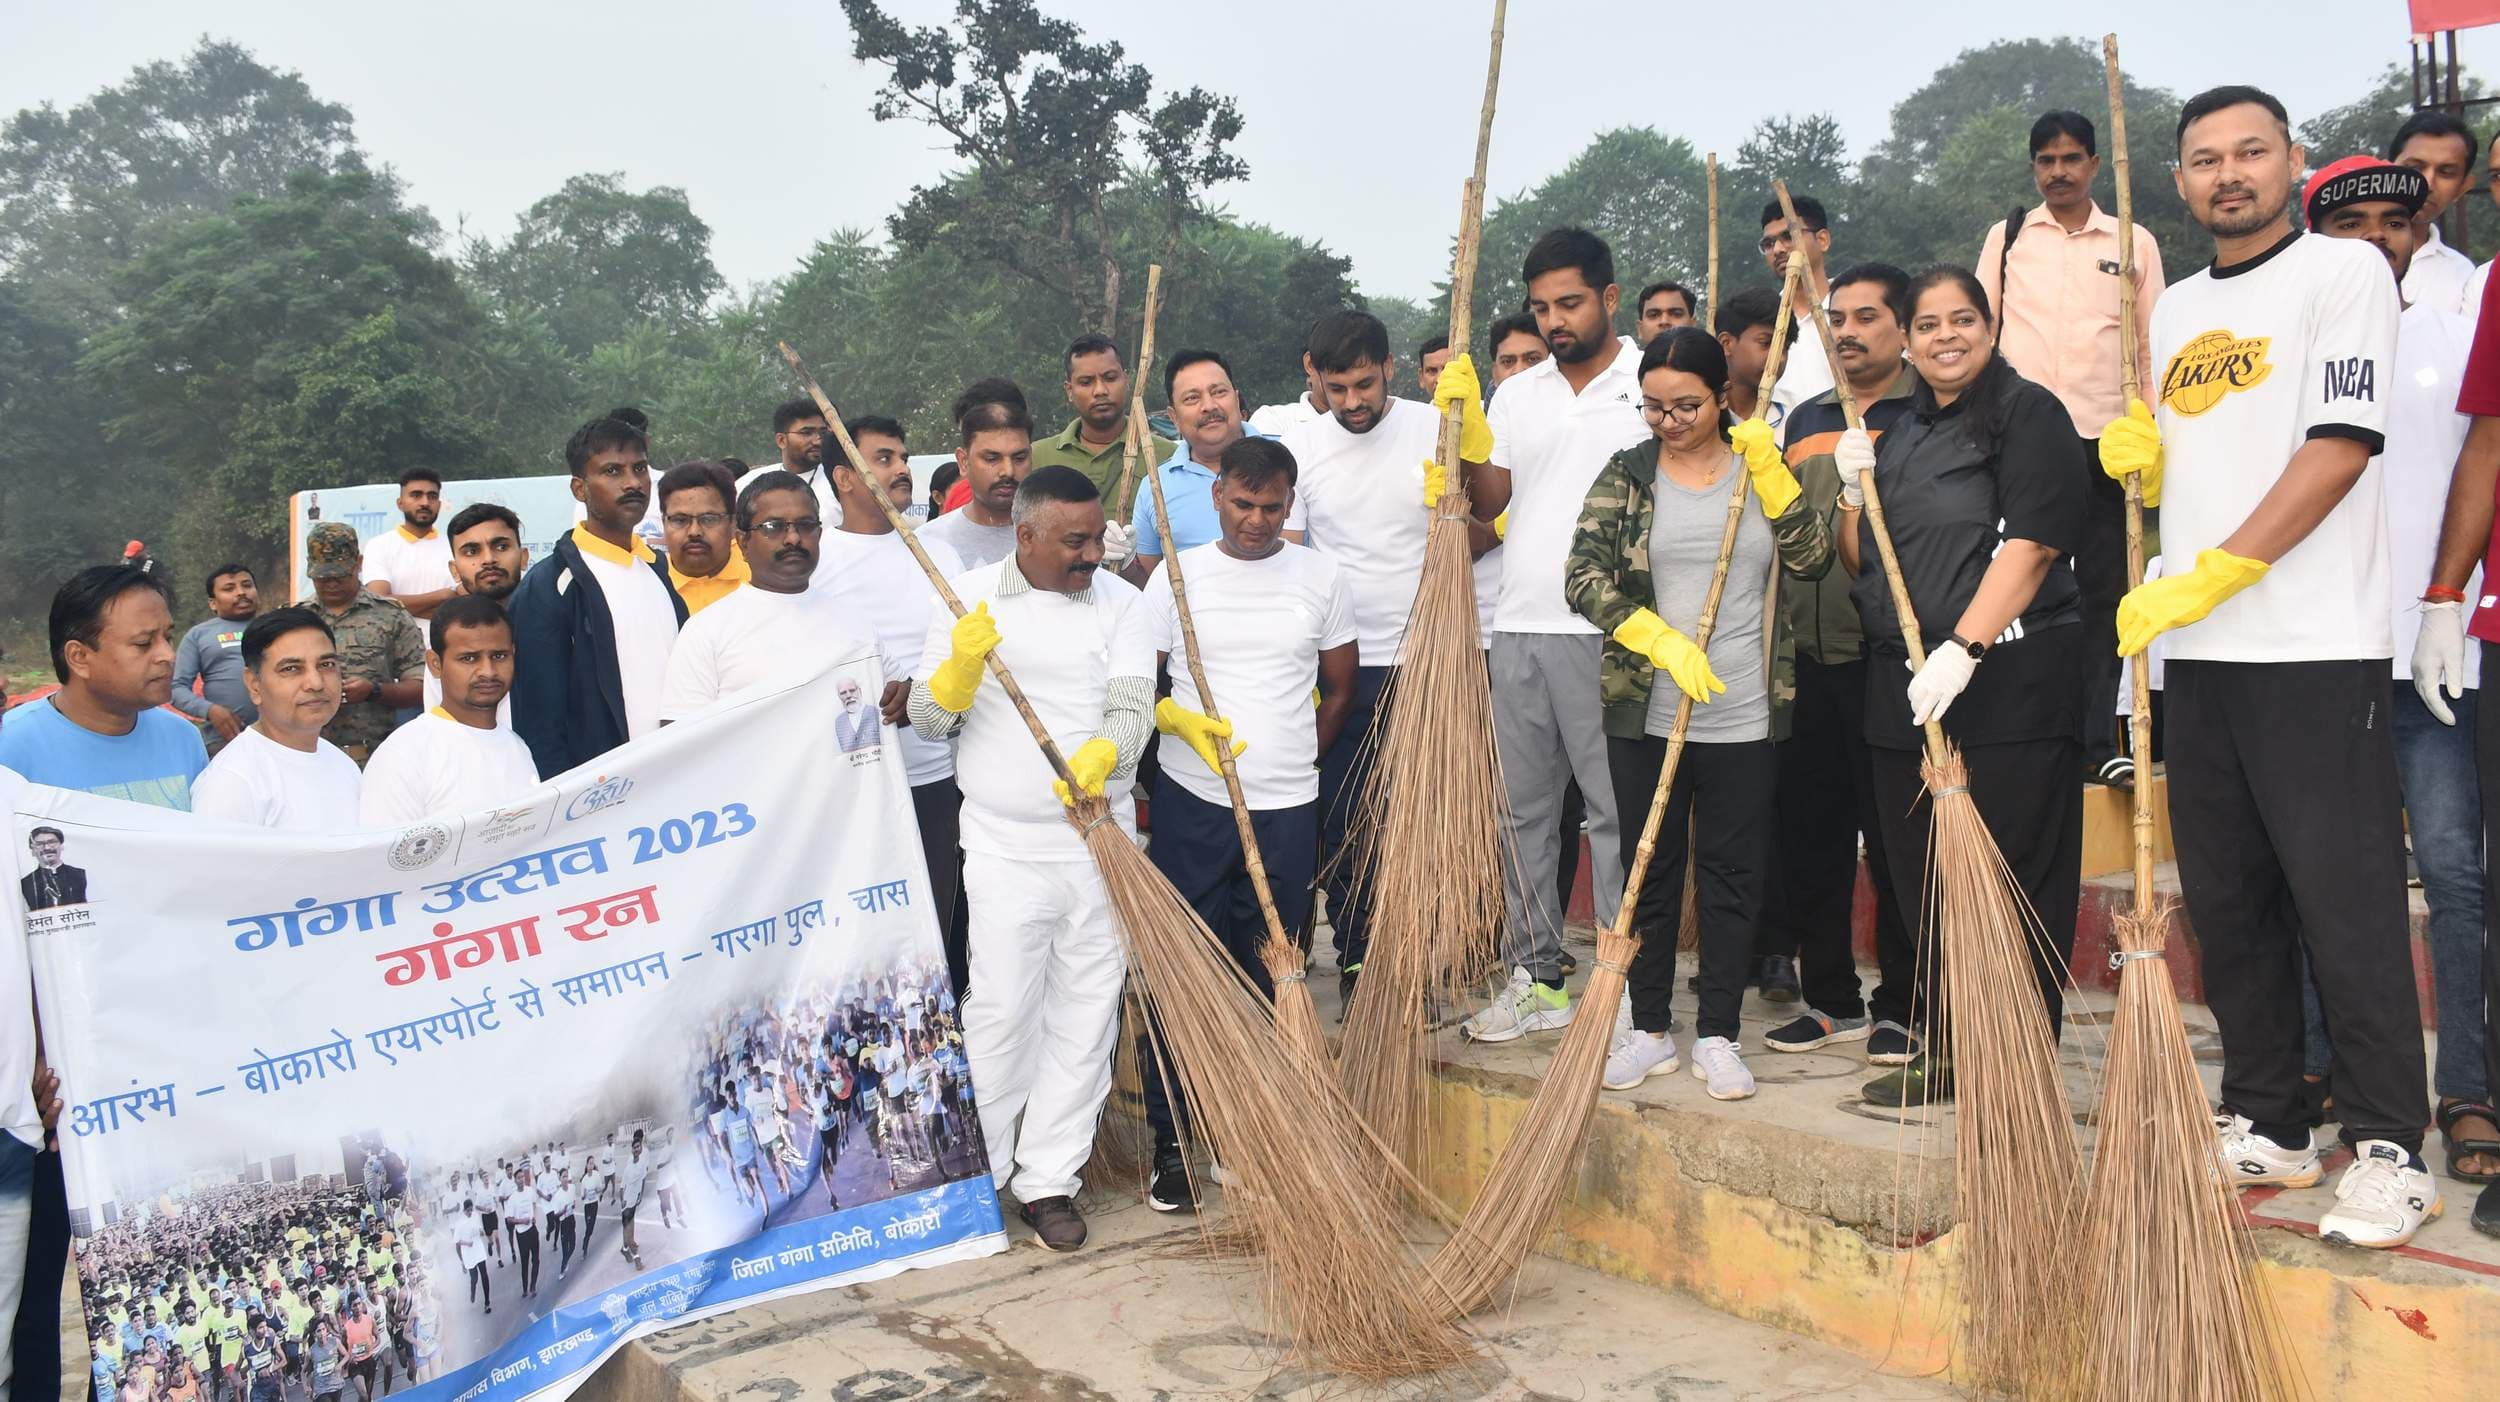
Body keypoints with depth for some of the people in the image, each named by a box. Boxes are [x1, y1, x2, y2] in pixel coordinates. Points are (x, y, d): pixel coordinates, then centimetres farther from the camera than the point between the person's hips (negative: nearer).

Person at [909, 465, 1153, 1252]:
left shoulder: (1118, 602, 5)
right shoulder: (968, 598, 2)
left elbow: (1134, 706, -6)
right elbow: (929, 719, 1)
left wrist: (1100, 754, -28)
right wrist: (961, 662, -20)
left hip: (1100, 839, 2)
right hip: (1003, 843, -2)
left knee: (1086, 1014, 6)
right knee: (1000, 1013, -4)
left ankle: (1047, 1181, 17)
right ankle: (973, 1174, 14)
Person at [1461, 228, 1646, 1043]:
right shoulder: (1516, 395, 15)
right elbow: (1489, 503, 10)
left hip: (1604, 632, -5)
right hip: (1518, 626, 6)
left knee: (1616, 808, -2)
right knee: (1524, 808, 10)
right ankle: (1535, 976, 20)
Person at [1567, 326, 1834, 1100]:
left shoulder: (1759, 468, 5)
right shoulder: (1626, 475, 1)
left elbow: (1812, 558, -5)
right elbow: (1583, 577, -8)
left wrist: (1770, 471, -12)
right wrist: (1664, 642, -17)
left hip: (1745, 716, 1)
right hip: (1646, 713, 0)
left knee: (1735, 874, 7)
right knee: (1649, 869, 9)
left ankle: (1717, 1035, 18)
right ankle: (1649, 1029, 21)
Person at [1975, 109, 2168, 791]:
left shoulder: (2134, 243, 9)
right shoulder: (2006, 237, 10)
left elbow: (2152, 346, 9)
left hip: (2105, 443, 0)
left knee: (2102, 592, 2)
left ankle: (2098, 742, 8)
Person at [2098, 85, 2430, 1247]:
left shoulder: (2344, 271, -2)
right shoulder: (2172, 309, 18)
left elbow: (2340, 447, -13)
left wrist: (2210, 575, -17)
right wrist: (2135, 456, 3)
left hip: (2316, 648, -7)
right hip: (2195, 650, 7)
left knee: (2347, 904, -6)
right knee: (2228, 903, 10)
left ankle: (2388, 1151, 4)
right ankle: (2267, 1128, 21)